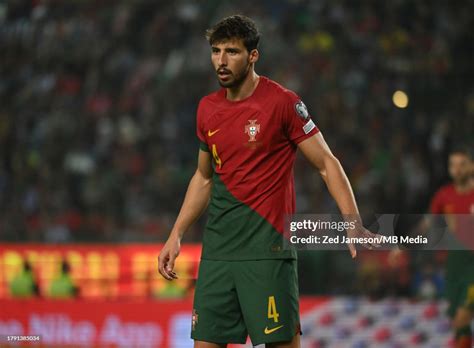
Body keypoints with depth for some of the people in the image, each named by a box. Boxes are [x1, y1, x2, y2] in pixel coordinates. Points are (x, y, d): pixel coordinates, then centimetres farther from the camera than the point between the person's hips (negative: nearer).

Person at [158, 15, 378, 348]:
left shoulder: (282, 101, -7)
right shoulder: (207, 108, 11)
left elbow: (327, 163, -5)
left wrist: (354, 223, -16)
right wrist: (176, 235, 18)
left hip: (267, 248, -6)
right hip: (217, 251, 6)